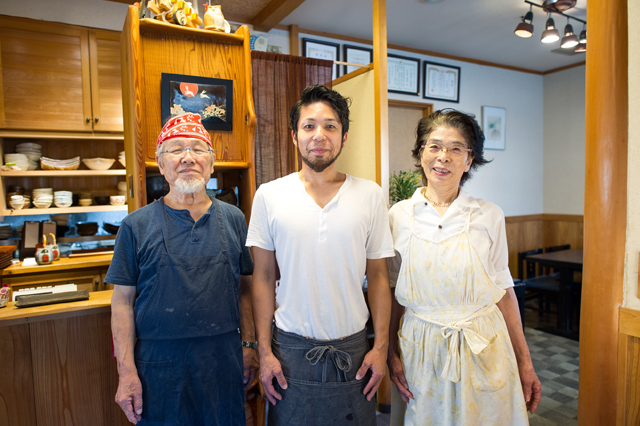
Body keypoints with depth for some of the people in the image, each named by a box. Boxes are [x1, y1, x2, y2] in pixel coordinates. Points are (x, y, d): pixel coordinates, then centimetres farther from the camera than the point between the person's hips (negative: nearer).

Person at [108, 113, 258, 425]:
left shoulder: (233, 219, 2)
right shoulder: (137, 226, -4)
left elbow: (245, 288, 6)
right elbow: (123, 302, -3)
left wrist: (249, 345, 5)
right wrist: (126, 371, -6)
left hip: (224, 359, 2)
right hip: (159, 362, -1)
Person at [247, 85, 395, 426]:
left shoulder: (370, 195, -3)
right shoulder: (268, 195, -4)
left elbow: (378, 276, 2)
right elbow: (263, 278, 0)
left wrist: (381, 347, -1)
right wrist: (264, 351, -2)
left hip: (352, 348, 1)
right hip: (291, 349, 0)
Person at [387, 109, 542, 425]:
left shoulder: (489, 216, -4)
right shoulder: (398, 216, -3)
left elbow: (503, 290, 2)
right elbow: (393, 294, 2)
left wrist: (525, 362, 4)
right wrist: (392, 354, -3)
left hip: (483, 353, 0)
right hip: (420, 353, 1)